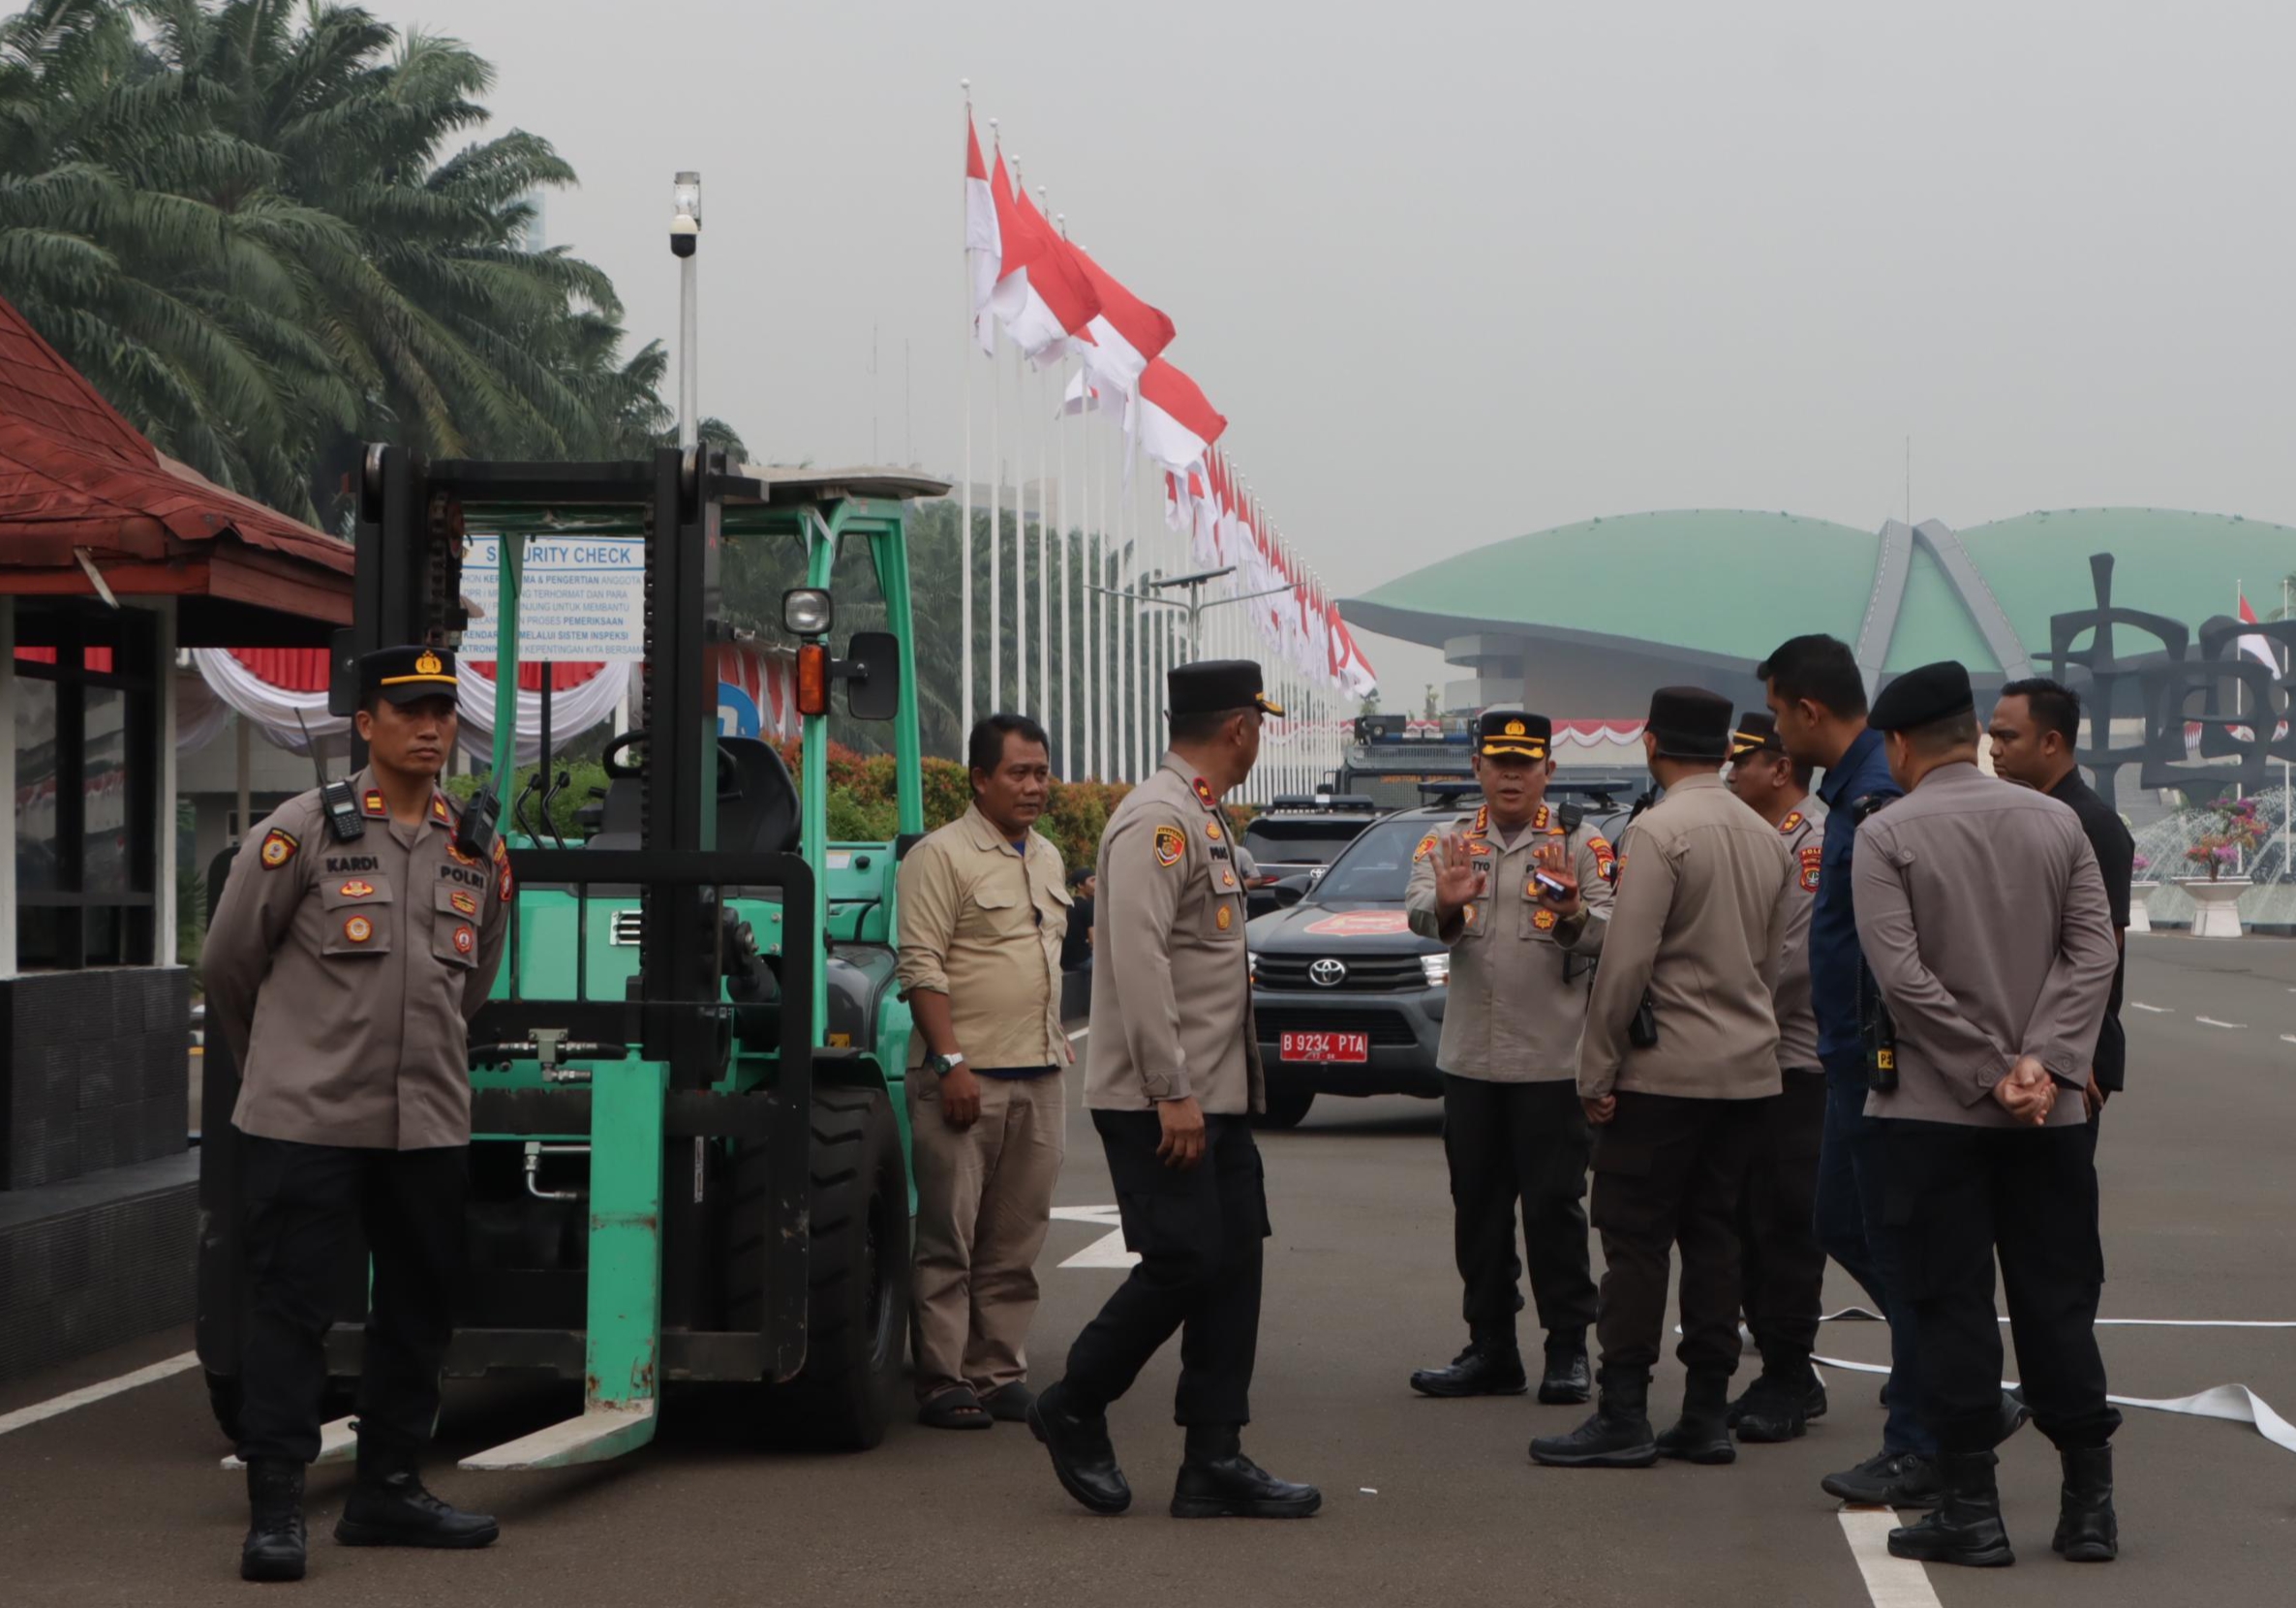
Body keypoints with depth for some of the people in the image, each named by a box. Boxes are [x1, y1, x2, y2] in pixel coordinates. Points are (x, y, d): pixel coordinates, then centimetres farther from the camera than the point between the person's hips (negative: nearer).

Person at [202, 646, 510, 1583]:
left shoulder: (481, 853, 10)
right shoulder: (301, 833, -4)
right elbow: (227, 965, 5)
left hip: (429, 1126, 5)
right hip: (306, 1121, -5)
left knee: (419, 1310, 11)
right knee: (290, 1310, -4)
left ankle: (387, 1490, 23)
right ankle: (275, 1510, 0)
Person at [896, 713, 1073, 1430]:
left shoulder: (1047, 858, 17)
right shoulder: (941, 856, -7)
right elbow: (922, 966, -13)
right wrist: (951, 1062, -19)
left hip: (1039, 1076, 7)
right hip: (966, 1076, -7)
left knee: (1016, 1242, 8)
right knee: (950, 1237, -5)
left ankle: (1001, 1375, 14)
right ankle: (942, 1384, -1)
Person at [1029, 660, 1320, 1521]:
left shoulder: (1202, 821, 17)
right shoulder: (1157, 821, -15)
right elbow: (1138, 960, -22)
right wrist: (1172, 1094, -23)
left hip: (1216, 1095, 10)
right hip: (1160, 1100, -10)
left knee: (1233, 1264, 6)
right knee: (1184, 1263, -8)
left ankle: (1215, 1460, 9)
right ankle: (1074, 1410, 11)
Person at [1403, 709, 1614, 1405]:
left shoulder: (1579, 844, -1)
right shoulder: (1449, 843, 6)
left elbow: (1607, 931, -14)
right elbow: (1418, 912, -12)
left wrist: (1574, 915, -37)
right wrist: (1443, 904, -36)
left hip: (1552, 1060, -4)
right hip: (1470, 1059, 4)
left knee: (1555, 1205, -1)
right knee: (1478, 1208, 9)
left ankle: (1568, 1350, 8)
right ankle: (1491, 1349, 18)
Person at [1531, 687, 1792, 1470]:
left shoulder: (1659, 832, -13)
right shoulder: (1766, 836, 11)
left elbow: (1626, 961, -17)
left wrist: (1598, 1068, -11)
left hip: (1665, 1070, -7)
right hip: (1747, 1067, 7)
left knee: (1635, 1239, -2)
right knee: (1712, 1235, 11)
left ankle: (1623, 1418, -3)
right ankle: (1707, 1415, 12)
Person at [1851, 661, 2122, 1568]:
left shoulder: (1886, 835, -7)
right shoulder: (2055, 822, 5)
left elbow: (1901, 974, -15)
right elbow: (2094, 952, -3)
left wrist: (1992, 1072, -11)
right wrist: (2042, 1064, -9)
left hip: (1933, 1109, -3)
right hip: (2049, 1112, 3)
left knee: (1953, 1305, 2)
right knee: (2059, 1302, 9)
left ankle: (1972, 1509, 3)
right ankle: (2089, 1504, 11)